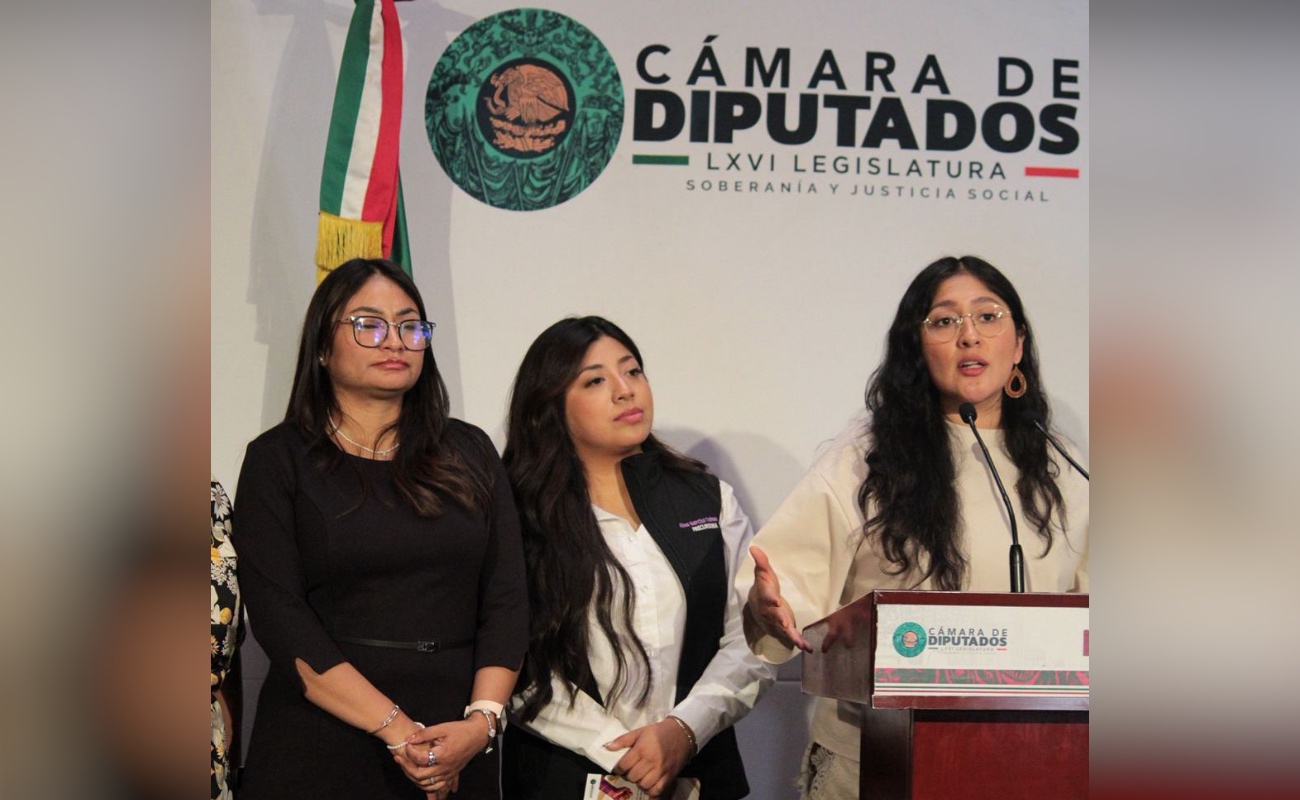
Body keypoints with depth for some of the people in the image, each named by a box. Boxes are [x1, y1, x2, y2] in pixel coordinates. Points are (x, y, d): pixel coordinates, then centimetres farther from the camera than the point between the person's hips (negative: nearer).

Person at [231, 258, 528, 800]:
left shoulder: (470, 453, 9)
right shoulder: (278, 459, 0)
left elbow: (507, 599, 3)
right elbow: (279, 617, -10)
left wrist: (482, 719, -13)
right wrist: (397, 730, -16)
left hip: (458, 755, 3)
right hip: (321, 751, -3)